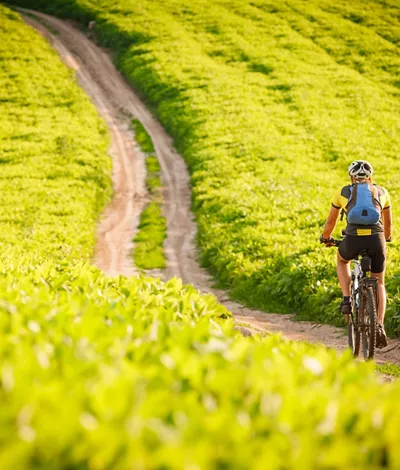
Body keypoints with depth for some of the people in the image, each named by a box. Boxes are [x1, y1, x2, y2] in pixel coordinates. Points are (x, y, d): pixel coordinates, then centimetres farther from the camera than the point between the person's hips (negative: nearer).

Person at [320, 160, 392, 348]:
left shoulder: (343, 192, 17)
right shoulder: (382, 192, 21)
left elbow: (330, 221, 26)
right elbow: (388, 223, 34)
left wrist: (325, 238, 46)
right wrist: (387, 237, 55)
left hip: (353, 240, -1)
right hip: (376, 240, 1)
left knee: (342, 260, 36)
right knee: (379, 284, 21)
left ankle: (346, 299, 18)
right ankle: (380, 326, 4)